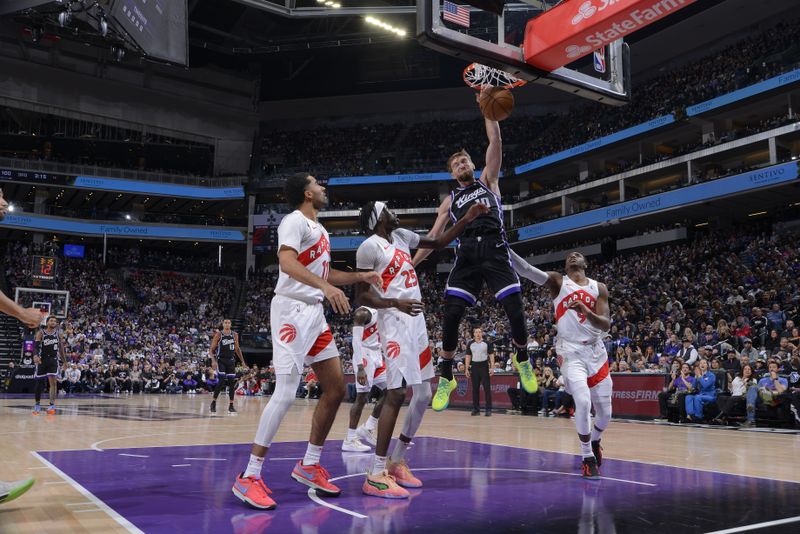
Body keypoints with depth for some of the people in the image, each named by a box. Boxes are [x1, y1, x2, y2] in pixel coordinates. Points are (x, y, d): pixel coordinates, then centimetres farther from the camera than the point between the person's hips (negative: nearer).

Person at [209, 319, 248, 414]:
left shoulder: (234, 335, 6)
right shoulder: (218, 334, -6)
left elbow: (237, 349, 16)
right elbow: (211, 349, -6)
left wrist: (242, 361, 14)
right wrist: (213, 360, -21)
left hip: (231, 361, 4)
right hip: (220, 360, -4)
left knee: (232, 383, 1)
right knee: (221, 381, -15)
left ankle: (231, 406, 7)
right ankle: (213, 403, -1)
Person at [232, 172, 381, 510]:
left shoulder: (319, 229, 21)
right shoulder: (295, 220, -8)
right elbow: (286, 262, -25)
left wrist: (360, 276, 19)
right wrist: (326, 286, -36)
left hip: (315, 314, 10)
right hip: (292, 311, -10)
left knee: (336, 388, 8)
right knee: (286, 392, -16)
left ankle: (309, 466, 19)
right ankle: (249, 477, -9)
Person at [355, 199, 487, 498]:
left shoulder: (401, 236, 16)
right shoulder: (369, 246, -9)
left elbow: (439, 243, 27)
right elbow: (361, 296, -12)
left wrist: (467, 219, 16)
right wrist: (396, 303, -28)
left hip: (415, 322, 9)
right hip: (395, 325, -9)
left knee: (423, 395, 10)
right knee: (396, 394, -15)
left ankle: (397, 461, 21)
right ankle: (376, 475, -10)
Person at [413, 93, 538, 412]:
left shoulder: (488, 180, 20)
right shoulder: (450, 201, 24)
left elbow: (496, 143, 7)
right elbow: (433, 238, 21)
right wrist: (409, 265, 13)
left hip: (495, 251, -2)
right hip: (466, 256, 2)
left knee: (515, 310, -10)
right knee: (451, 315, -10)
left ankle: (522, 360, 19)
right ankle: (446, 377, 4)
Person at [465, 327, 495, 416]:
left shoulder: (486, 343, 2)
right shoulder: (470, 344, 8)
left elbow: (491, 355, 0)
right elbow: (468, 356, 10)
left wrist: (492, 368, -9)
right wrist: (466, 369, 2)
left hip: (484, 366, -2)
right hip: (474, 367, 3)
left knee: (487, 388, -4)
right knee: (475, 389, 5)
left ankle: (488, 409, -1)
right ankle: (476, 409, 11)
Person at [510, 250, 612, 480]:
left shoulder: (599, 288, 7)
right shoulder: (557, 282, -1)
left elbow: (606, 325, -3)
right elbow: (525, 269, -16)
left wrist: (586, 311, -22)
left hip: (596, 352, 4)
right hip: (571, 353, -4)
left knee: (605, 413, 8)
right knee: (583, 403, -21)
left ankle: (594, 441, 42)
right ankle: (587, 457, -1)